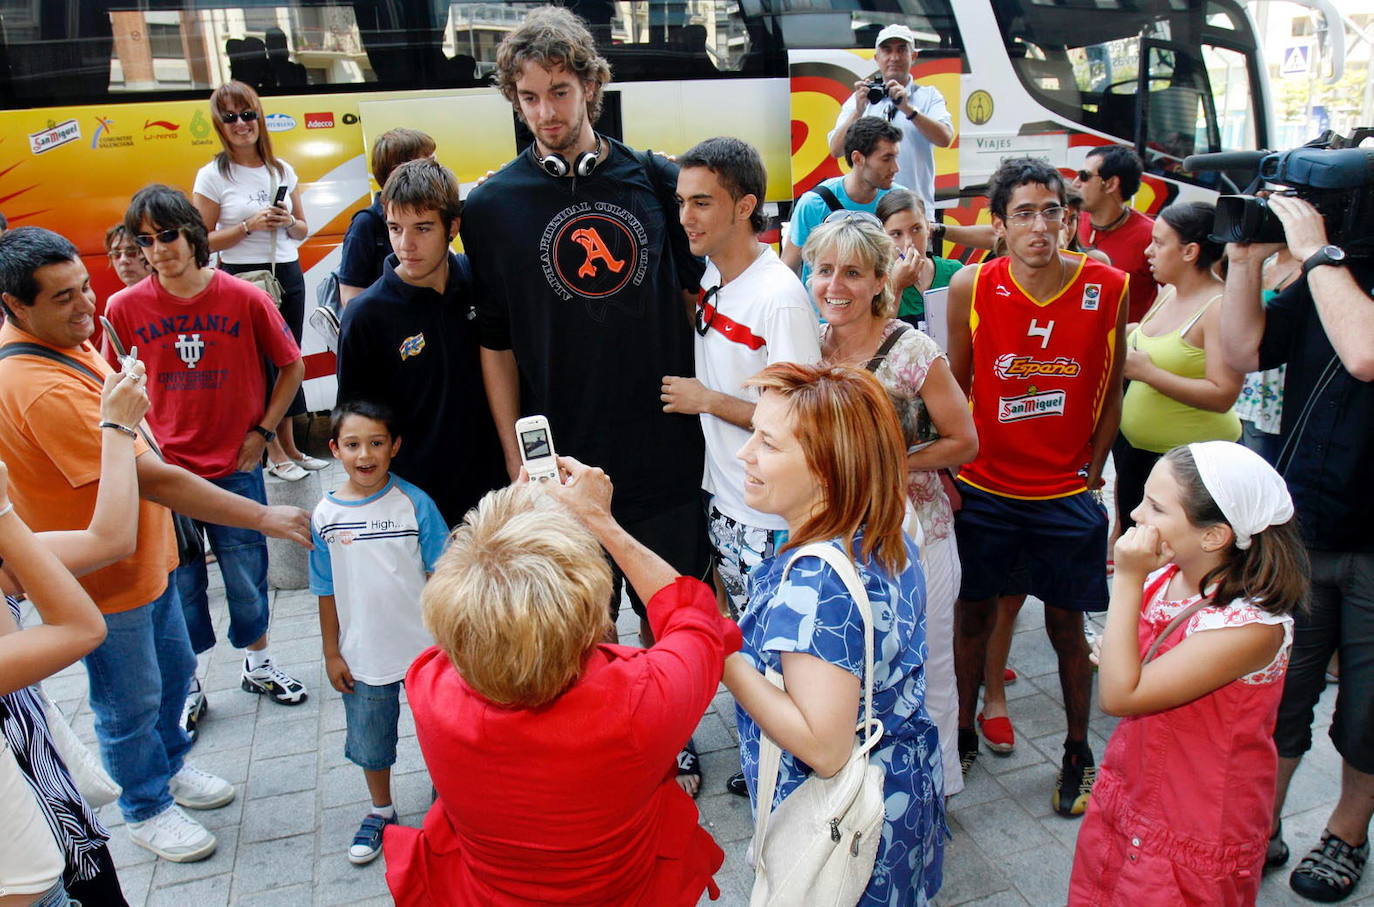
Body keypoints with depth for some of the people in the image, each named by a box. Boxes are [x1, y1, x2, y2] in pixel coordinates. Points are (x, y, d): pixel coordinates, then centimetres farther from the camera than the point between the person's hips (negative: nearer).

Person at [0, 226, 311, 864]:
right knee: (131, 701, 12)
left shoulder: (66, 343, -1)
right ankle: (146, 809, 35)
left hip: (146, 557, 9)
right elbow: (154, 480, -34)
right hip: (105, 579, -9)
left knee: (175, 669, 25)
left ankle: (169, 765, 48)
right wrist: (264, 517, -32)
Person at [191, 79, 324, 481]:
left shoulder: (282, 170, 9)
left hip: (288, 274, 5)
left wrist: (287, 223, -7)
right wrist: (249, 226, -16)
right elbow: (202, 240, -6)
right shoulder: (213, 176, -4)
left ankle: (290, 446, 22)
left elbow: (303, 229, 15)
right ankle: (274, 452, 14)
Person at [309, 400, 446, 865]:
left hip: (424, 648, -2)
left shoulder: (414, 503, -12)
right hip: (363, 656, 2)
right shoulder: (325, 515, -7)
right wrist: (331, 653, 4)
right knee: (370, 740, 19)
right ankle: (381, 810, 43)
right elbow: (327, 592, 1)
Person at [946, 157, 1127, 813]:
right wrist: (953, 470, 0)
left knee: (1065, 624, 10)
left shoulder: (1106, 287, -8)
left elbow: (1111, 392, 3)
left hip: (1065, 494, 0)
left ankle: (1077, 752, 31)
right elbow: (954, 388, 2)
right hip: (983, 488, 0)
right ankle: (963, 733, 33)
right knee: (973, 611, 13)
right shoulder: (971, 287, -9)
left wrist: (1091, 475, 1)